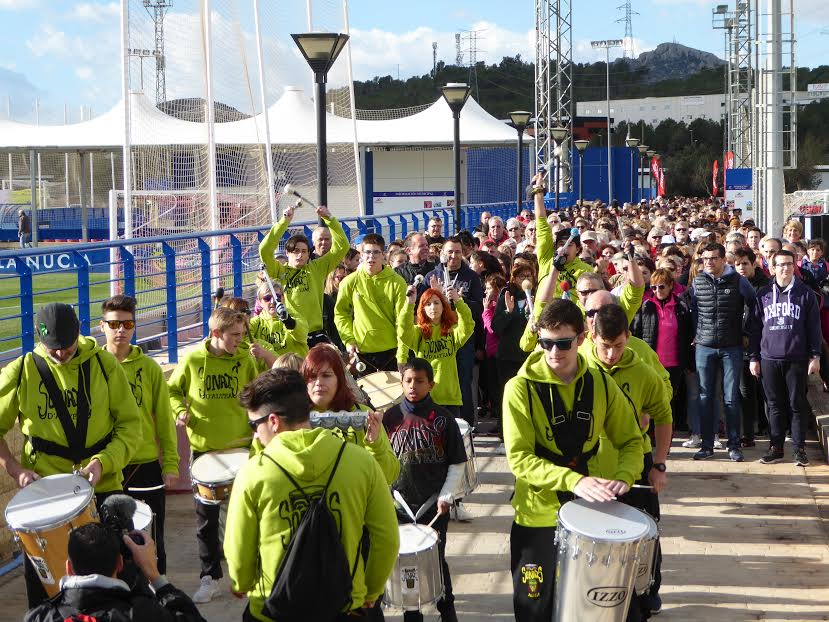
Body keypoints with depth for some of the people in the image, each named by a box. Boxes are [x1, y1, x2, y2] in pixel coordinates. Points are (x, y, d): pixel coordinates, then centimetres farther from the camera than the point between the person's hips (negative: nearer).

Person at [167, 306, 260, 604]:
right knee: (206, 517, 8)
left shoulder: (245, 360, -2)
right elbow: (173, 390, 8)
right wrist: (180, 411, -10)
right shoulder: (192, 361, -5)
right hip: (204, 447, 0)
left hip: (241, 445, 0)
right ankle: (210, 576, 21)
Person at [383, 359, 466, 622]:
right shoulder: (391, 417, 0)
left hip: (434, 503, -2)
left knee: (436, 559, 6)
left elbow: (457, 463, -2)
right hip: (400, 503, 2)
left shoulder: (442, 418, -5)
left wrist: (446, 496, -9)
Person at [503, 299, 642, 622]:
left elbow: (631, 440, 5)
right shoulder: (521, 389, -13)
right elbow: (519, 459, -19)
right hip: (538, 515, -3)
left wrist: (624, 476, -16)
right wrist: (573, 480, -32)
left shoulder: (600, 384, -2)